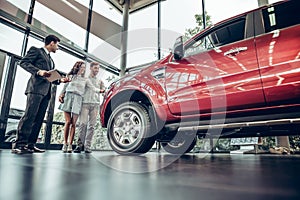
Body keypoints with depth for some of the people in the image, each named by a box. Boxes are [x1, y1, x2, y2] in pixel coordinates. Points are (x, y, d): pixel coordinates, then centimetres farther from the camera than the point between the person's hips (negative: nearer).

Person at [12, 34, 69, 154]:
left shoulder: (51, 60, 30)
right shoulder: (36, 50, 9)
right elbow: (23, 62, -4)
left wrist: (60, 80, 12)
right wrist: (38, 71, -17)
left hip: (46, 91, 8)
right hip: (36, 87, -8)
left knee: (39, 119, 1)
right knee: (30, 115, -15)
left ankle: (30, 145, 3)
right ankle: (19, 145, -13)